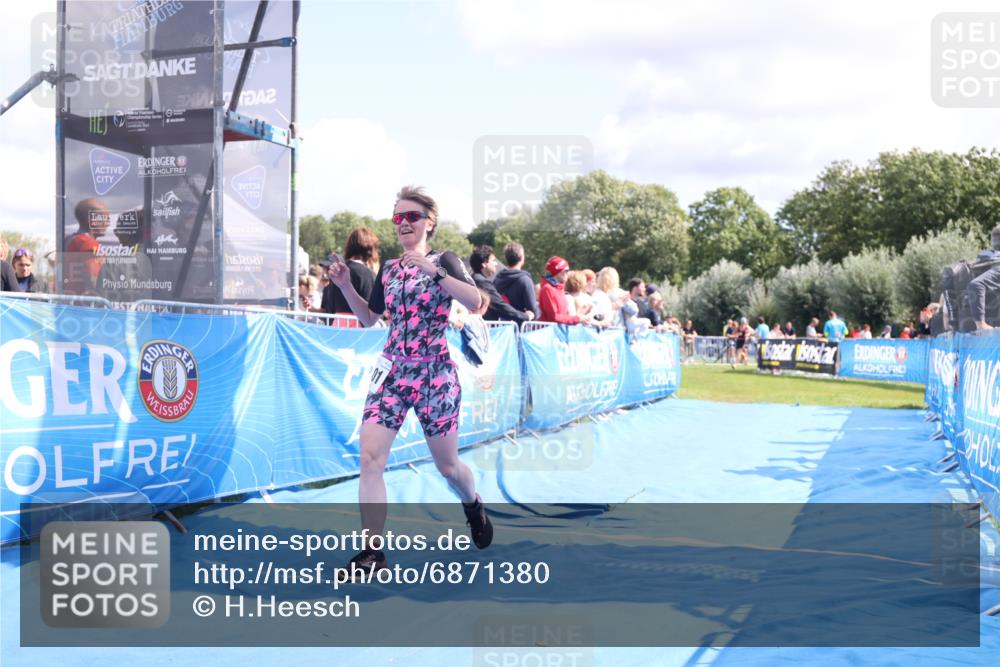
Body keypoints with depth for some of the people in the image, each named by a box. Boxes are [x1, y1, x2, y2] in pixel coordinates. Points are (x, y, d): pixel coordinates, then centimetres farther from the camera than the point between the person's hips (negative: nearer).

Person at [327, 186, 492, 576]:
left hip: (434, 374, -4)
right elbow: (368, 318, 21)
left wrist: (434, 271, -28)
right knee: (370, 458, -11)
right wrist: (345, 286, 7)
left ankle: (474, 507, 42)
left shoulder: (444, 261, -4)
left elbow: (475, 302, -20)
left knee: (446, 464, 9)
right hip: (391, 372, 4)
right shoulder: (388, 269, 11)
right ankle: (372, 552, -6)